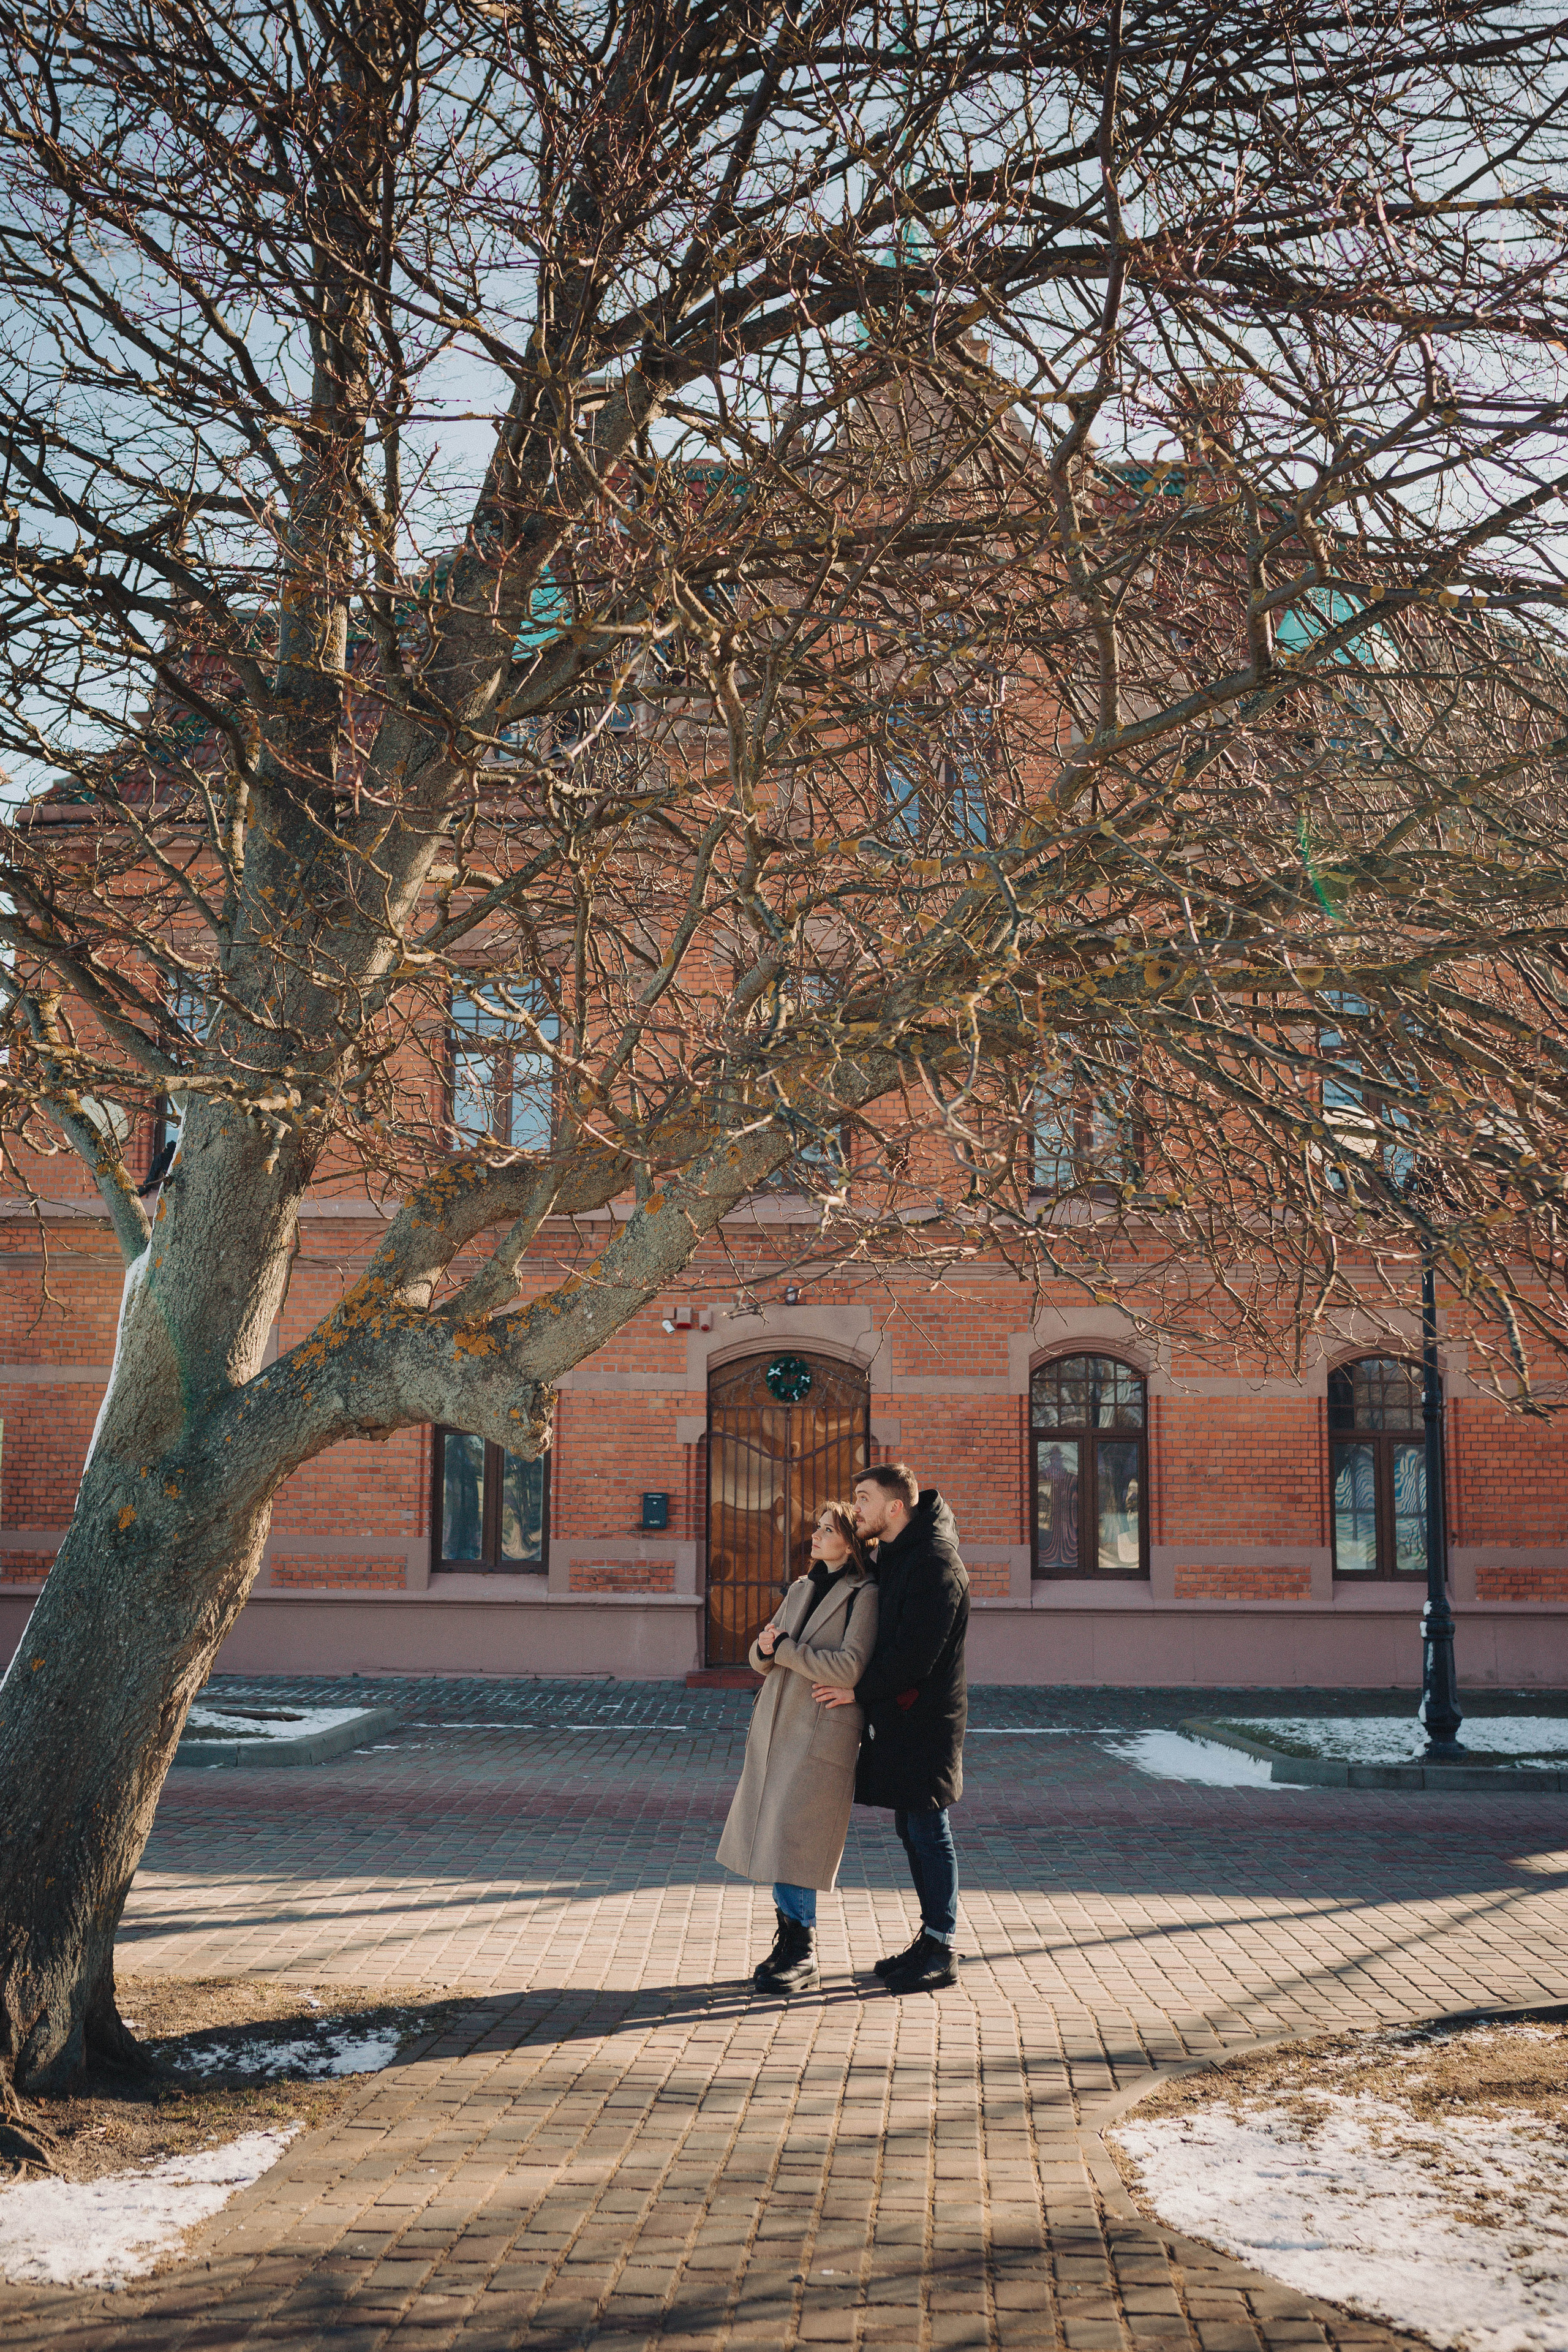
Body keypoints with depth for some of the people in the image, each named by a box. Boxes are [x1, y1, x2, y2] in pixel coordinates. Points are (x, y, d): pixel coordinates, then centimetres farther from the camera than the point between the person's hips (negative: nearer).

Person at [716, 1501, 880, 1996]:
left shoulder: (865, 1596, -7)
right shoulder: (802, 1589, 15)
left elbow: (850, 1667, -19)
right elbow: (761, 1658, 16)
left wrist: (785, 1648, -13)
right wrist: (766, 1648, -8)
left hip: (823, 1732, -7)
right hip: (776, 1726, 7)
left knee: (792, 1841, -10)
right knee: (771, 1838, 8)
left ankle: (802, 1959, -1)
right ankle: (788, 1941, 19)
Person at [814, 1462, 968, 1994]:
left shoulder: (934, 1563, -19)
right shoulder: (892, 1554, 13)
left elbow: (915, 1654, -23)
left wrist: (859, 1692, -15)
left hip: (925, 1719, -10)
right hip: (897, 1716, 10)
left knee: (929, 1831, -3)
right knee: (912, 1830, 14)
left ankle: (941, 1952, 5)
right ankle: (931, 1941, 23)